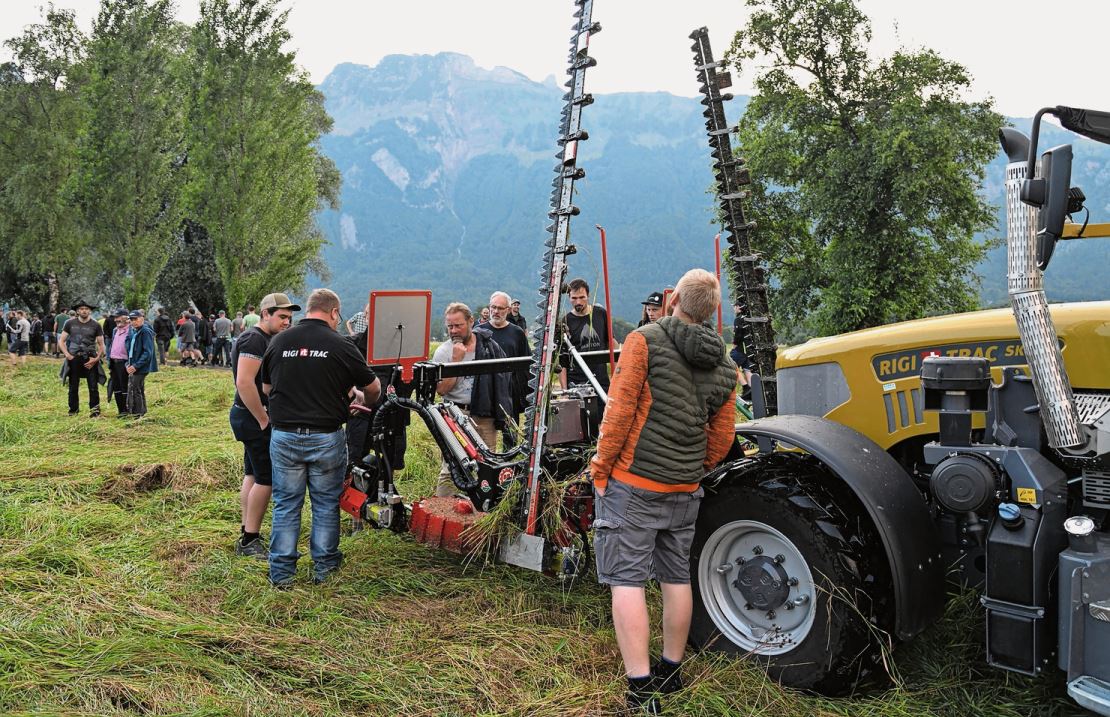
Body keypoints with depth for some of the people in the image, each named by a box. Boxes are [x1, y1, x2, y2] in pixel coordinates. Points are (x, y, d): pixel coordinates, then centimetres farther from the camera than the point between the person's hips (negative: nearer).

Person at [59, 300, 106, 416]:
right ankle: (73, 410, 20)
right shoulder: (70, 323, 5)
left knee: (93, 387, -4)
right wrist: (67, 354, -4)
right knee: (73, 387, 9)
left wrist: (96, 358, -9)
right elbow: (61, 340, 9)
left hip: (90, 359, -1)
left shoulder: (96, 326, 2)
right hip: (74, 358, 1)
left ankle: (95, 410, 4)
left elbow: (101, 344, 4)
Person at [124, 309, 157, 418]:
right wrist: (129, 363, 6)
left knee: (135, 390, -7)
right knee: (139, 390, 13)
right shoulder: (133, 331, 13)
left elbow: (147, 352, -18)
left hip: (141, 367, -8)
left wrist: (136, 366, -20)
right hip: (133, 366, 8)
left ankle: (138, 414, 1)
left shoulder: (145, 332, -13)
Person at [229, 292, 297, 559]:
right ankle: (250, 541, -1)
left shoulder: (264, 338, 16)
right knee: (266, 478, -8)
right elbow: (245, 383, -26)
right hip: (254, 418, -11)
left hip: (253, 417, 11)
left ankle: (246, 535, 24)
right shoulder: (254, 339, -17)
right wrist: (264, 420, -20)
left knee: (252, 475, 15)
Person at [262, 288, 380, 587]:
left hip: (284, 436, 3)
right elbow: (373, 388, 1)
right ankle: (324, 567, 21)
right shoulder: (341, 346, -8)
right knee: (326, 504, 12)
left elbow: (266, 387, 13)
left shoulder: (278, 342, 1)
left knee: (286, 504, 11)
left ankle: (281, 572, 16)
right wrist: (363, 401, 24)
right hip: (326, 437, -2)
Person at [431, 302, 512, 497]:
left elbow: (503, 377, 14)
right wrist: (456, 360, -16)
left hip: (485, 416, 2)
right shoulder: (443, 352, -1)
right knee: (449, 469, -8)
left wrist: (502, 414, 12)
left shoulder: (488, 344, 5)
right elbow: (441, 389, -10)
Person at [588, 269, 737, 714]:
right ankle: (670, 672, 30)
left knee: (627, 581, -1)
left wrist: (601, 468, -6)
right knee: (677, 579, 16)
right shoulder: (723, 366, 8)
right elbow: (721, 439, 10)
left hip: (632, 482, -6)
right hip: (685, 491, 6)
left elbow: (620, 410, -14)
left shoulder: (645, 340, -9)